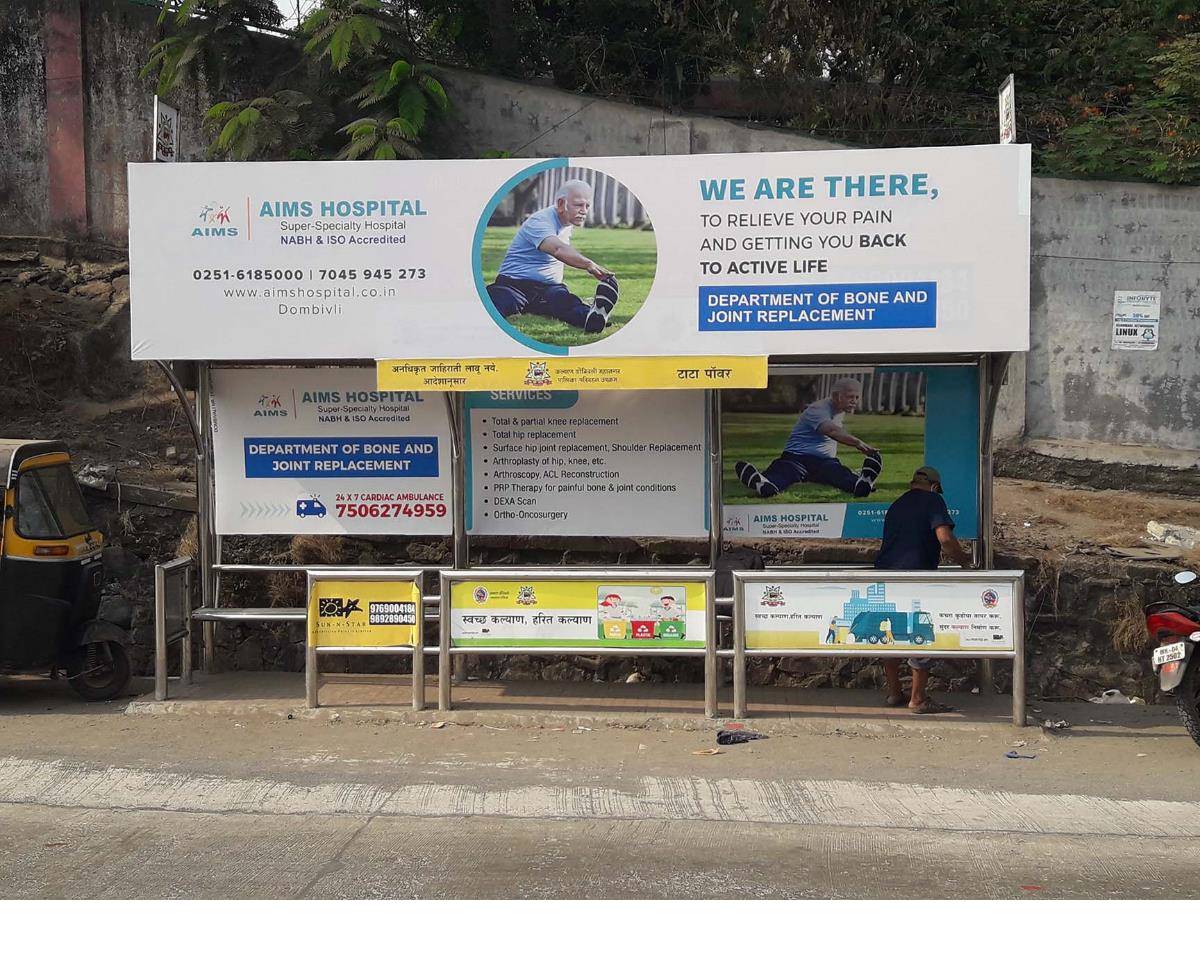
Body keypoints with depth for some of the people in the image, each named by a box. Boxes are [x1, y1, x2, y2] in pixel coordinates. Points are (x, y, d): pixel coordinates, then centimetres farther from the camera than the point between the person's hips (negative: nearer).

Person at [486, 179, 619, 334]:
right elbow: (557, 249, -35)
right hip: (514, 284, -5)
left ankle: (593, 317, -65)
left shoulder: (568, 224, 17)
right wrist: (588, 264, -50)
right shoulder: (540, 221, -14)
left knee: (568, 302, -33)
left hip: (549, 288, 5)